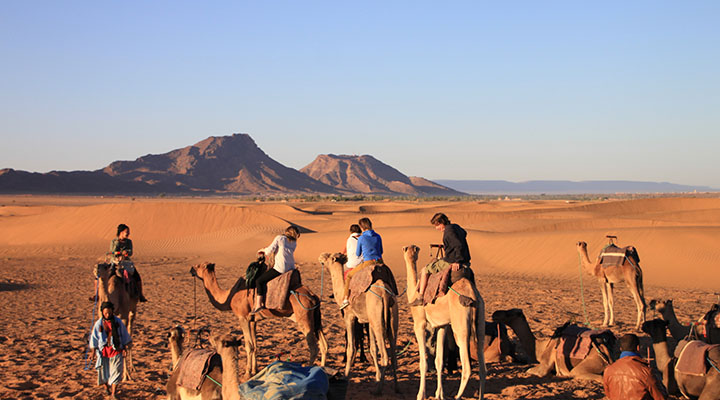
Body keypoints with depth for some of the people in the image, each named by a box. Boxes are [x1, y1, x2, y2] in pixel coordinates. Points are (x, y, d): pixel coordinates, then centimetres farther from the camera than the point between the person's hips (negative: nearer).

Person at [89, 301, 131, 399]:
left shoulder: (118, 321, -4)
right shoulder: (99, 324, -6)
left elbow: (124, 335, 5)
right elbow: (94, 337, 2)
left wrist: (125, 348, 4)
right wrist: (94, 351, 0)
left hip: (116, 350, 0)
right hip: (104, 350, 1)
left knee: (116, 372, -7)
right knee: (104, 371, 10)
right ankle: (106, 386, 40)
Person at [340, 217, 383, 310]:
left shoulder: (361, 238, -7)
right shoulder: (378, 237, 6)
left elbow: (358, 254, 5)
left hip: (368, 264, -4)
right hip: (379, 263, 4)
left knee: (349, 275, 15)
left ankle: (345, 298, 8)